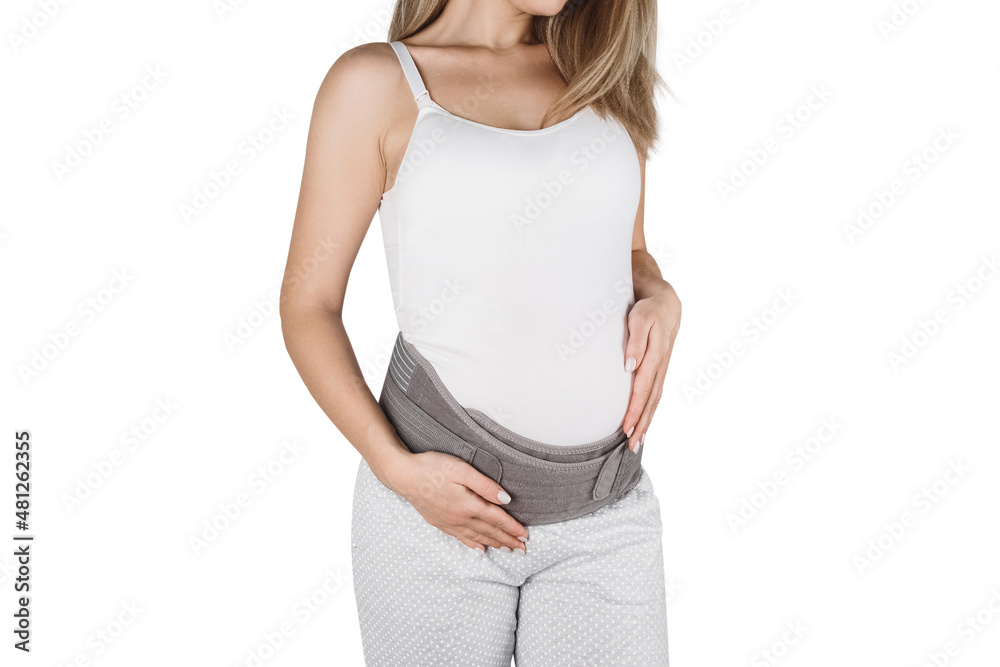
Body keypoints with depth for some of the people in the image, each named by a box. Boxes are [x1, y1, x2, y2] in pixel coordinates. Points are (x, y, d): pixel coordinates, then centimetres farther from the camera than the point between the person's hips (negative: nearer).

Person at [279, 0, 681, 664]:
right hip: (436, 503, -3)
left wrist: (660, 299, -2)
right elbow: (308, 305, -2)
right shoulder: (377, 81, -3)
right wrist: (396, 466, -13)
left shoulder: (606, 72, 9)